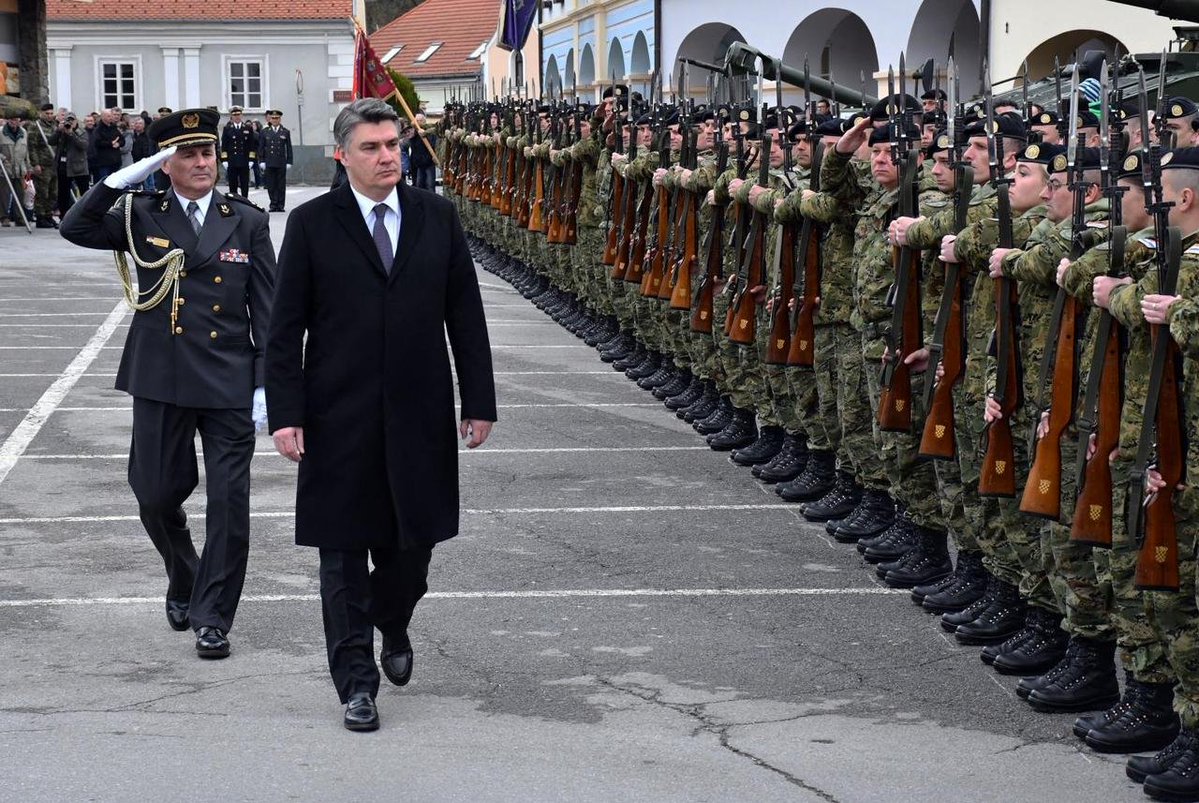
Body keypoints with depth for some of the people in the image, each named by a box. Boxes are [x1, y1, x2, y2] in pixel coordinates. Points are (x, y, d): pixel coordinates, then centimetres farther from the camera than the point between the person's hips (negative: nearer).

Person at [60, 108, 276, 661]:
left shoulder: (248, 222, 3)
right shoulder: (142, 217, 5)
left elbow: (266, 311, 2)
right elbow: (76, 229, -11)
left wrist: (266, 384, -3)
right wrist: (123, 179, -19)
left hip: (229, 385, -1)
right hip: (161, 382, 1)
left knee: (229, 503, -1)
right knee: (156, 496, 8)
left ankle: (212, 617, 10)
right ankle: (183, 580, 36)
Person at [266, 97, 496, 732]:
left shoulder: (437, 218, 5)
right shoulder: (312, 224, -1)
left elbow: (465, 315, 7)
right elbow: (285, 328, -1)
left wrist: (479, 400, 4)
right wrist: (286, 413, -8)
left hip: (420, 415, 2)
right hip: (340, 417, -2)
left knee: (415, 542, 9)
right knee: (345, 552, 4)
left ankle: (392, 625, 40)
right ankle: (356, 679, 15)